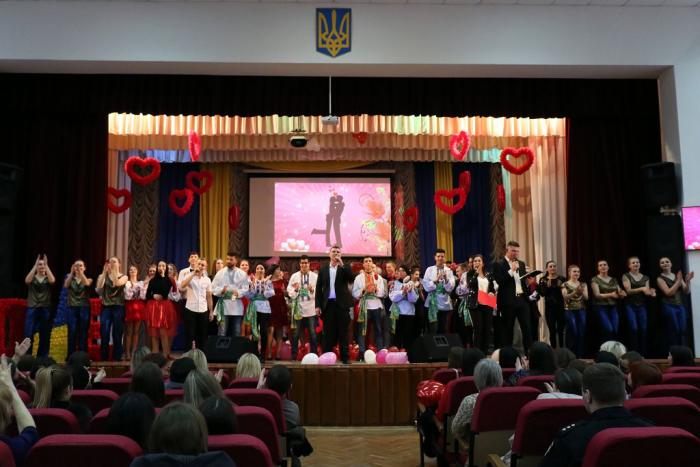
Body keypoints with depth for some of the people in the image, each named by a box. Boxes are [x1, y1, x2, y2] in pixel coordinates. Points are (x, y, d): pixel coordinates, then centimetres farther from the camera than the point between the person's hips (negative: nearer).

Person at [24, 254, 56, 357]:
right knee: (28, 335, -6)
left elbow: (52, 281, -15)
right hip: (32, 309, -1)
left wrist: (47, 265, -14)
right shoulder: (32, 277, 9)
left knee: (45, 336, 4)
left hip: (45, 309, 1)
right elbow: (27, 281, -15)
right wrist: (35, 265, -15)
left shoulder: (48, 278, 9)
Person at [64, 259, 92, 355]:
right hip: (72, 308, 1)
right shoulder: (69, 277, 12)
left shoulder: (88, 278, 9)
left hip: (84, 308, -1)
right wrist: (72, 272, -19)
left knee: (83, 333, -1)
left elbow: (87, 284, -16)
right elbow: (66, 285, -10)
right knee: (72, 332, -4)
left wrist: (80, 272, -25)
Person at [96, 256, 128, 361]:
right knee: (104, 334, -2)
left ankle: (117, 358, 10)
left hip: (118, 307, -1)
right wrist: (104, 272, -8)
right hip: (106, 307, 1)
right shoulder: (103, 276, 11)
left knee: (117, 335, 2)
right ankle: (103, 359, 7)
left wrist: (114, 270, -13)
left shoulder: (124, 277, 6)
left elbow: (116, 284, -16)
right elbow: (99, 288, -8)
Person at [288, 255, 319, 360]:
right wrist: (295, 290, -19)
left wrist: (312, 290, -21)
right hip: (298, 309, 0)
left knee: (312, 334, 2)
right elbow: (290, 293, 1)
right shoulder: (294, 276, 5)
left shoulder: (315, 276, 4)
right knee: (295, 334, 4)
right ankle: (294, 357, 11)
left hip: (311, 310, 0)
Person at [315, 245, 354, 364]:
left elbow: (351, 279, -11)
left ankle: (344, 358, 6)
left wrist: (342, 265, -15)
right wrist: (318, 305, 1)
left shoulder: (345, 267, 7)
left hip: (342, 304, -1)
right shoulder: (323, 268, 10)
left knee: (343, 332, 2)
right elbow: (319, 287, 8)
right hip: (328, 304, 1)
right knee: (328, 332, 3)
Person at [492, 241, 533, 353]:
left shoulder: (521, 264, 16)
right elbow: (500, 281, -15)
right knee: (508, 329, 4)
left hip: (522, 299, 5)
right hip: (508, 301, -5)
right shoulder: (499, 264, -3)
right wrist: (512, 270, -17)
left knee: (527, 327, 0)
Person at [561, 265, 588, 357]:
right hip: (569, 310, -3)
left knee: (581, 333, 0)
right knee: (573, 332, -11)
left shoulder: (583, 284, 11)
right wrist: (575, 292, -26)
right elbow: (565, 297, -11)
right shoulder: (565, 285, 1)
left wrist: (581, 292, -19)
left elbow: (586, 297, 1)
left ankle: (580, 355, 10)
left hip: (581, 310, 3)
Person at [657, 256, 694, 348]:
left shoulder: (677, 276, 13)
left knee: (682, 331, 0)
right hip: (669, 307, -5)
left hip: (680, 306, 5)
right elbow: (669, 292, -13)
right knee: (674, 331, -8)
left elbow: (687, 291, 9)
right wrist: (678, 281, -14)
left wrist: (687, 281, -9)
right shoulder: (660, 279, -1)